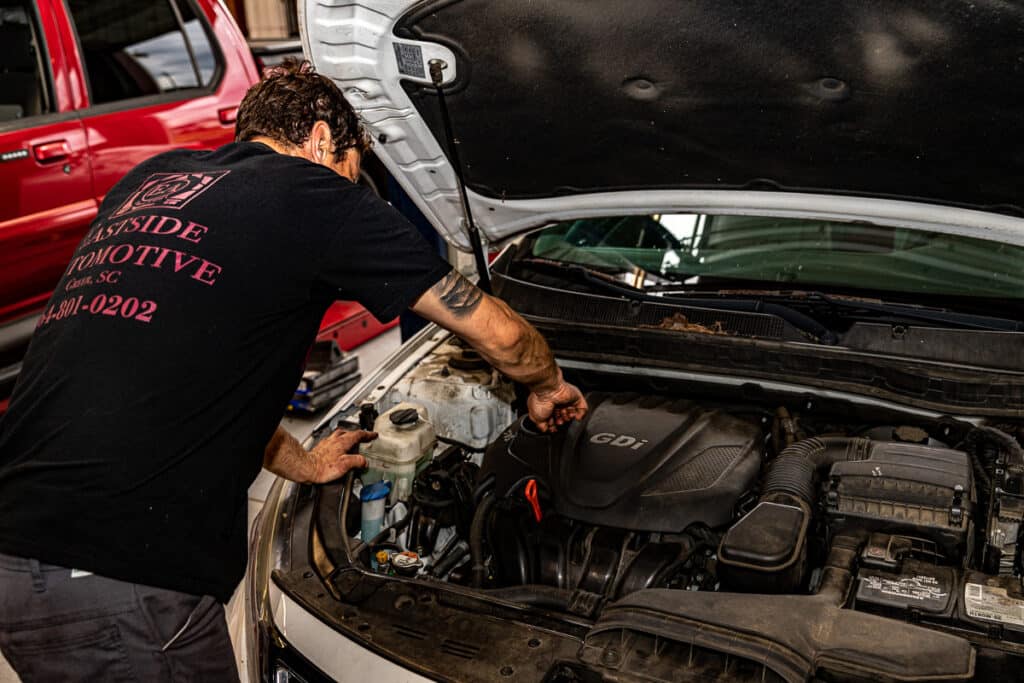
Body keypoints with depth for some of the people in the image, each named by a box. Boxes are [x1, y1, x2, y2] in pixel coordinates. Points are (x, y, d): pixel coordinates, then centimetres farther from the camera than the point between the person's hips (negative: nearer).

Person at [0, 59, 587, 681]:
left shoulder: (150, 180, 18)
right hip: (121, 578, -8)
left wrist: (303, 464, 37)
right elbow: (498, 332, 5)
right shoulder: (313, 195, -1)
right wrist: (547, 386, 27)